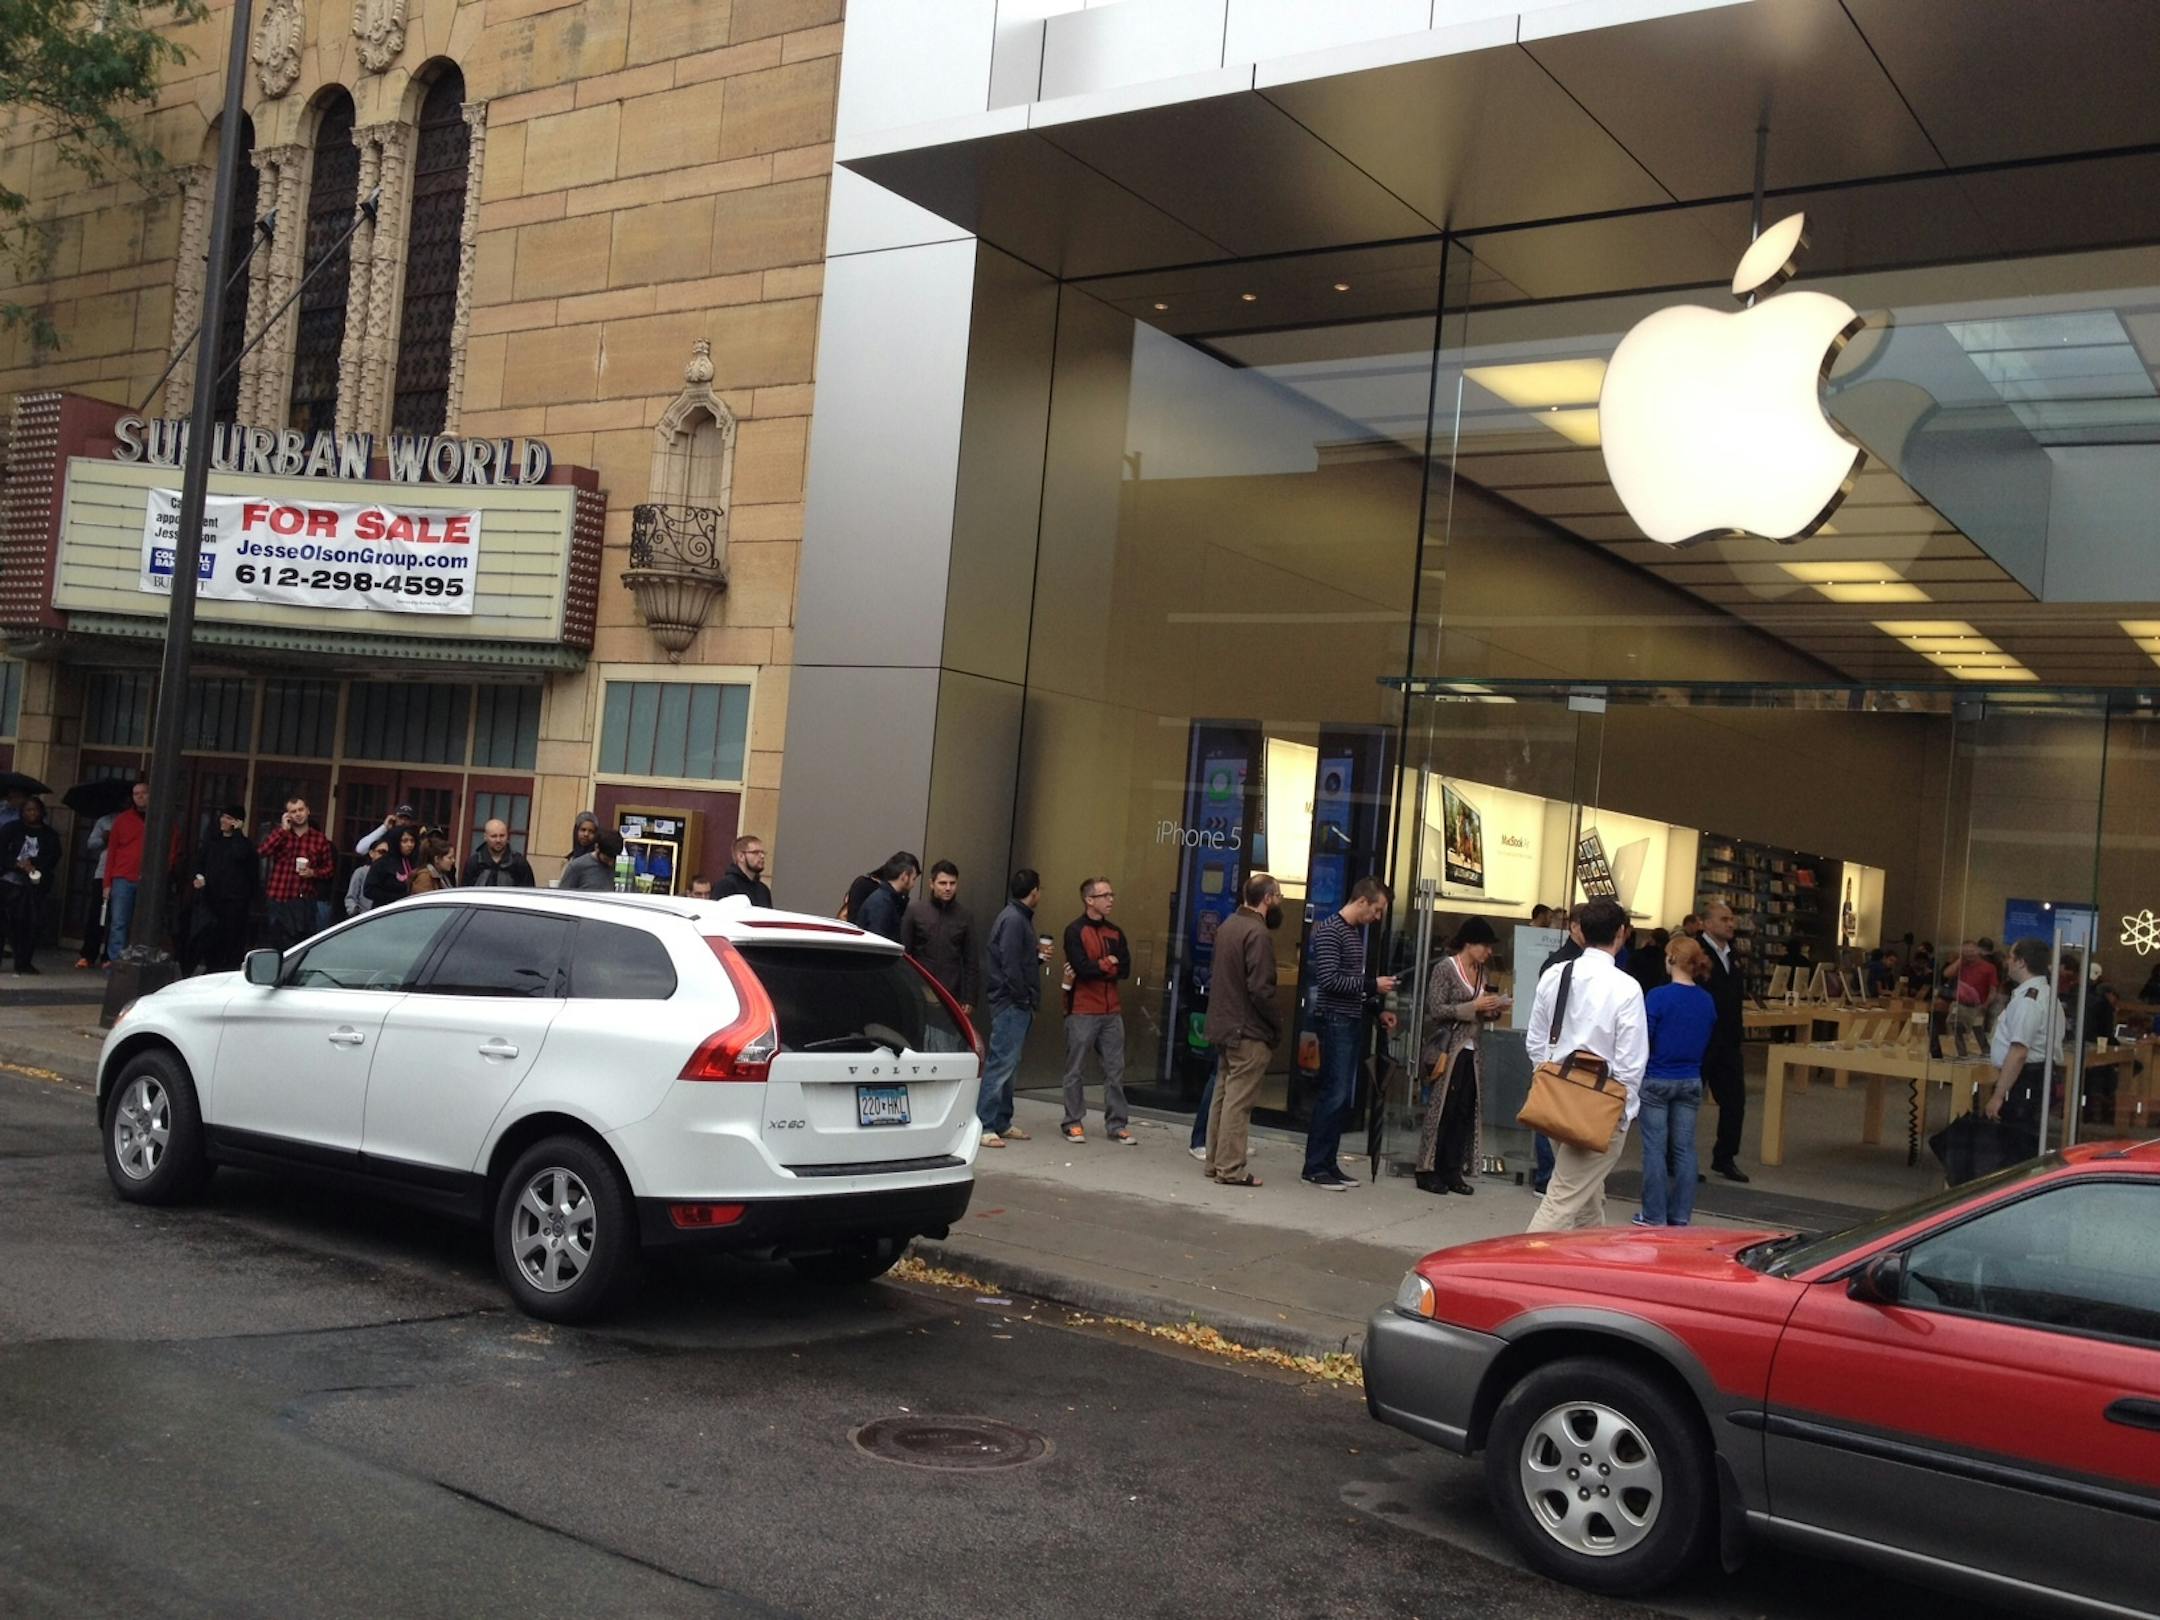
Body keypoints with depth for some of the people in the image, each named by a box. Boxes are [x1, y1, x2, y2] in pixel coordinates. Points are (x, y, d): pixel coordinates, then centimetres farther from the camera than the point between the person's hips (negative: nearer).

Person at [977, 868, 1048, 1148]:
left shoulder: (1019, 917, 17)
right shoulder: (1014, 920, -15)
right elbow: (1010, 965, -21)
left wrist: (1038, 954, 5)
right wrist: (1024, 999, -15)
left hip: (1015, 1004, 11)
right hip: (1011, 1003, -11)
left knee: (1008, 1064, 14)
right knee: (1001, 1064, -10)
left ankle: (1001, 1122, 21)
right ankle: (983, 1126, -9)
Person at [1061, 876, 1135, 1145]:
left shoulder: (1115, 932, 12)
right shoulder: (1075, 931, -6)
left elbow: (1125, 969, 0)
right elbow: (1082, 967, -19)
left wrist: (1094, 968, -11)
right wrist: (1108, 964, -5)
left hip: (1111, 1013, 5)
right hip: (1082, 1012, -5)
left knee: (1115, 1070, 4)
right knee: (1075, 1071, 4)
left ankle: (1116, 1125, 10)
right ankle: (1073, 1123, 13)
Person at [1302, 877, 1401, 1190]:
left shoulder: (1356, 933, 17)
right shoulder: (1329, 931, -12)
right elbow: (1330, 980, -19)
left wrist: (1377, 1010, 13)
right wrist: (1372, 985, -16)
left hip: (1353, 1023, 9)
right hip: (1335, 1022, -9)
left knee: (1344, 1098, 9)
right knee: (1334, 1095, -9)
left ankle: (1328, 1163, 14)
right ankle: (1315, 1167, -3)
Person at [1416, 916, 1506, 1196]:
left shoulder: (1480, 972, 13)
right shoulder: (1445, 968, -8)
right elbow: (1436, 1010, -13)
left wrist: (1493, 1010, -1)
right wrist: (1474, 1006, -17)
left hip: (1470, 1050, 7)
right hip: (1446, 1048, -7)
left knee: (1465, 1111, 5)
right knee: (1441, 1109, -4)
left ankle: (1452, 1172, 11)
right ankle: (1428, 1171, 4)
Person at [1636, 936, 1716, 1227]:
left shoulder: (1658, 996, -14)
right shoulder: (1707, 1002, 3)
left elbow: (1642, 1041, -12)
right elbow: (1707, 1045, 11)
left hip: (1656, 1081, -5)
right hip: (1691, 1082, 5)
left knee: (1655, 1148, 3)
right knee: (1684, 1149, 9)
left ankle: (1655, 1216, 7)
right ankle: (1680, 1216, 13)